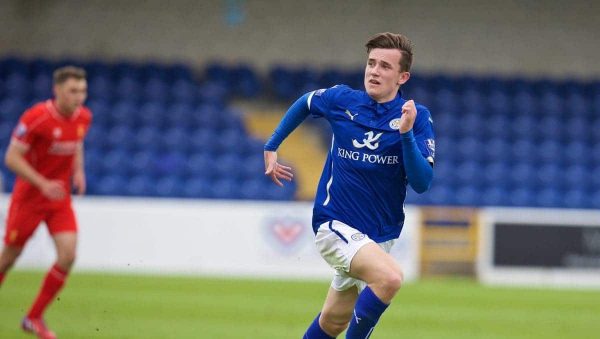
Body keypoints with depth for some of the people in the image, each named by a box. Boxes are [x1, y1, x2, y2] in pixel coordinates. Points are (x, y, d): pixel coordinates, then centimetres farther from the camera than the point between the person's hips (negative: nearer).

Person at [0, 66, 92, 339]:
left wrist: (78, 171, 1)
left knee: (68, 257, -10)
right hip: (29, 196, -5)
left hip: (60, 198, 5)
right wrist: (43, 184, -26)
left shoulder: (83, 117, -2)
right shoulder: (36, 118, -21)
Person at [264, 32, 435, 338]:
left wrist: (406, 133, -30)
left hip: (379, 235, 3)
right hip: (336, 224, -3)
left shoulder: (417, 118, -9)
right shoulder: (342, 100, -6)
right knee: (390, 277, -31)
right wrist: (271, 147, 17)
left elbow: (422, 183, -19)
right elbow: (304, 104, 17)